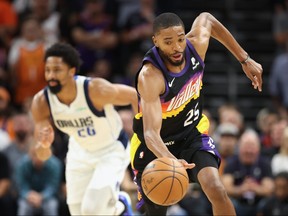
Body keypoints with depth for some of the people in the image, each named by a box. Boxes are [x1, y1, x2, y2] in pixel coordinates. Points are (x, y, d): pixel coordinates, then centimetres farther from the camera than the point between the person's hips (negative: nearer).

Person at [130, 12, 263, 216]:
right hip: (156, 146, -3)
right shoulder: (150, 76, -35)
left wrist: (245, 59, 8)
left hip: (193, 133, 3)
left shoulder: (197, 44, -19)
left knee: (217, 191, -22)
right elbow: (151, 133, -43)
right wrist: (170, 161, -64)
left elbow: (206, 18, 7)